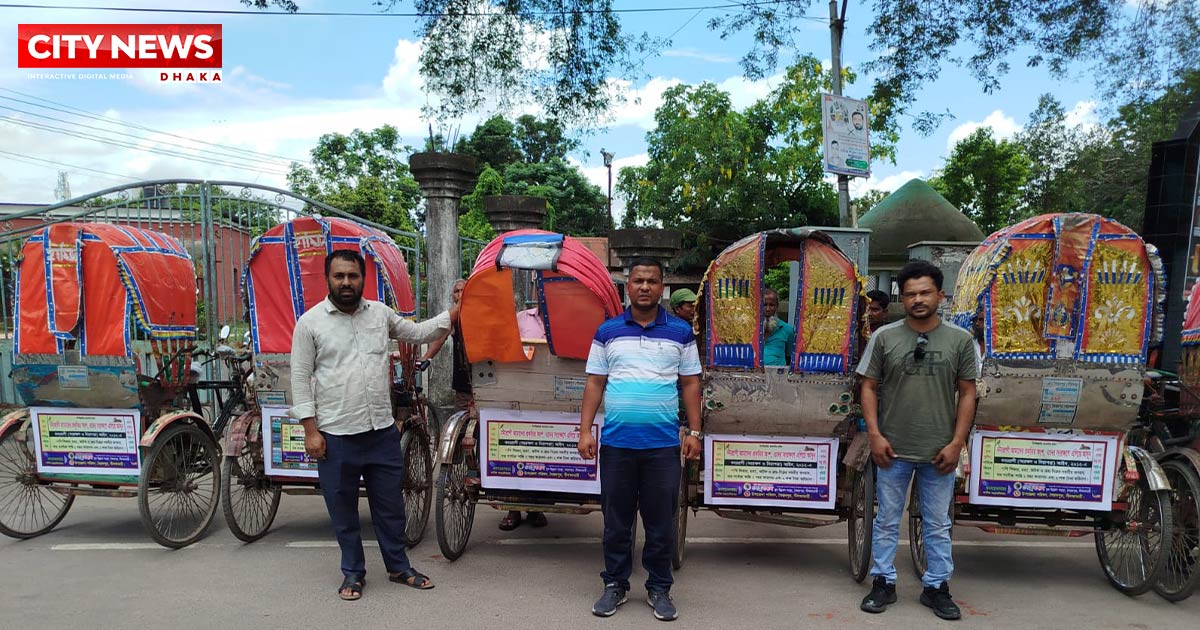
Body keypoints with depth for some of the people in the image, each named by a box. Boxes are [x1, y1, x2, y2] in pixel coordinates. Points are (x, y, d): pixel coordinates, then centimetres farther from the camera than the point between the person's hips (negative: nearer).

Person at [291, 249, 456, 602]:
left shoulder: (380, 313, 6)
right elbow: (300, 378, -4)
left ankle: (399, 567, 30)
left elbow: (417, 333, 18)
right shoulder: (310, 322, -4)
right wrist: (310, 430, -8)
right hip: (335, 436, -3)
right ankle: (353, 573, 29)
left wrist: (454, 313, 6)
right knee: (343, 510, 11)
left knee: (391, 505, 13)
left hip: (382, 431, 3)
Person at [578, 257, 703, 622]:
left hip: (663, 443, 0)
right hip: (616, 441, 1)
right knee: (616, 519, 10)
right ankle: (615, 585, 26)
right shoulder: (607, 332, 5)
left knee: (661, 521, 8)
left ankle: (659, 588, 23)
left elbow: (691, 384, 6)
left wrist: (694, 432, 0)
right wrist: (585, 431, -2)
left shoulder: (680, 332, 4)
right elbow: (595, 383, 4)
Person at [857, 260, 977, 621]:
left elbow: (967, 394, 3)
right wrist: (875, 434, -7)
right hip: (892, 449, 0)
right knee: (887, 520, 11)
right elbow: (868, 387, 2)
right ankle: (883, 583, 24)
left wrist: (956, 443, -4)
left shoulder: (960, 339, 0)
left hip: (939, 451, 0)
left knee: (937, 525, 13)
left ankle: (936, 586, 27)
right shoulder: (884, 337, -1)